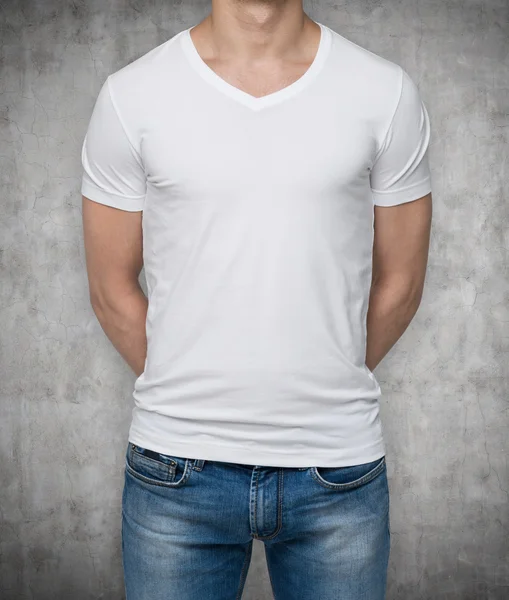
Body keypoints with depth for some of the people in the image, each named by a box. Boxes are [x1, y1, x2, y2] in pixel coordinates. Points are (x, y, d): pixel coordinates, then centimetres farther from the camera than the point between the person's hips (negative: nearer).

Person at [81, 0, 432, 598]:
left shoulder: (387, 93, -2)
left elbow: (399, 284, 5)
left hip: (339, 466, 1)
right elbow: (112, 289, 3)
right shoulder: (129, 95, -3)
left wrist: (323, 394, 9)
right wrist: (187, 396, 7)